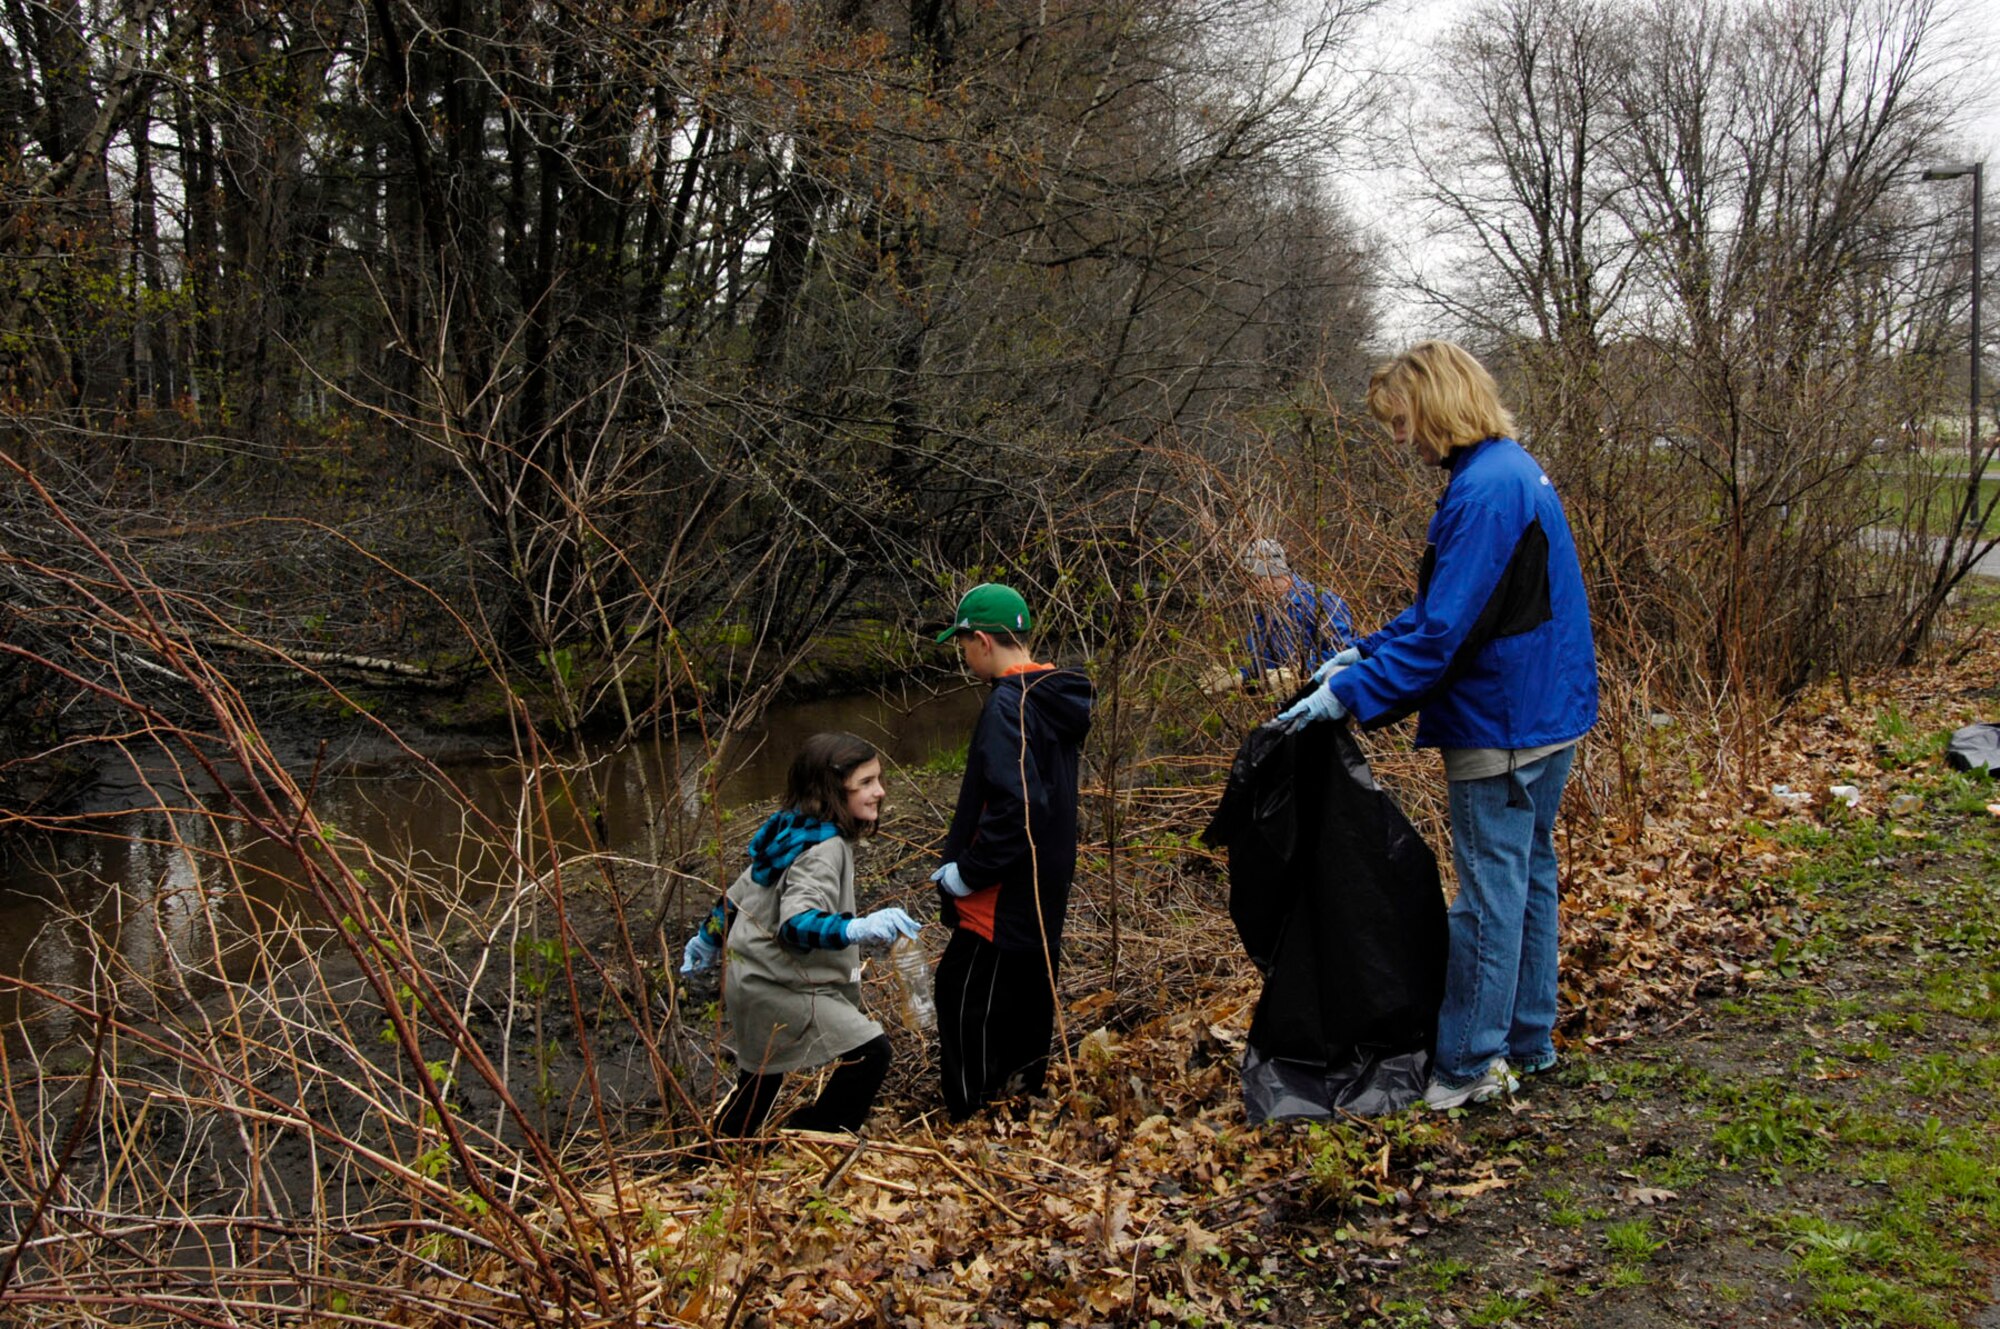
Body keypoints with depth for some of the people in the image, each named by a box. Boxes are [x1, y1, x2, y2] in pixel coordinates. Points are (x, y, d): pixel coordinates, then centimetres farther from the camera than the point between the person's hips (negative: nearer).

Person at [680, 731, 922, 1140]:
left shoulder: (793, 830, 4)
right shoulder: (823, 848, -25)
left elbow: (742, 890, 15)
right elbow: (798, 923, -38)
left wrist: (709, 937, 27)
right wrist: (856, 929, -54)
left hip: (752, 976, 10)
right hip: (779, 987, -10)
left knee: (761, 1077, 28)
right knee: (870, 1051, -15)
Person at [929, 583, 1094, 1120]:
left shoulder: (1008, 706, -20)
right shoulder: (1055, 701, 10)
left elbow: (1016, 806, -29)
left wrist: (968, 871, -18)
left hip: (998, 907, -10)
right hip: (1041, 905, 10)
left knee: (966, 1011, -1)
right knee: (1025, 1008, 20)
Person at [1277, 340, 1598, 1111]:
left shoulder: (1485, 491, -21)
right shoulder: (1513, 472, 12)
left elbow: (1443, 631, -25)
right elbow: (1441, 605, 17)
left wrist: (1353, 694, -20)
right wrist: (1366, 652, 10)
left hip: (1503, 727, -10)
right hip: (1544, 714, 10)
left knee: (1490, 890, -2)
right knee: (1527, 875, 17)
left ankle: (1469, 1064, 7)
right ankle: (1526, 1039, 29)